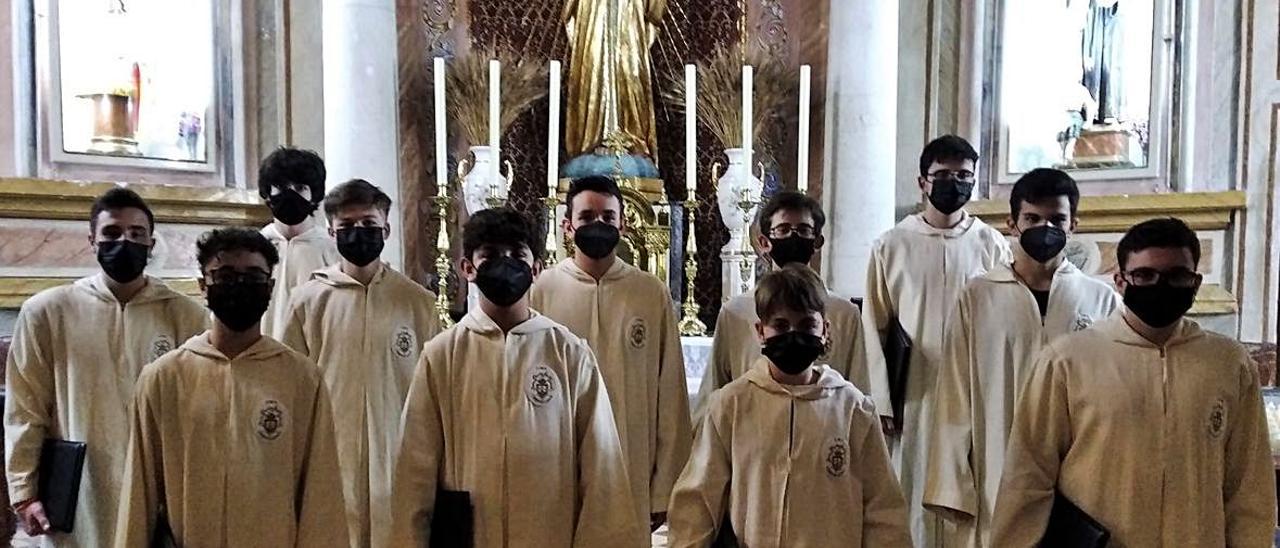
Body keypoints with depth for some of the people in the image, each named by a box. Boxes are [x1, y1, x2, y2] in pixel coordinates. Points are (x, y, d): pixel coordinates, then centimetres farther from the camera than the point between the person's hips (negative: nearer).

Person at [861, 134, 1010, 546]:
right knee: (915, 494, 5)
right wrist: (881, 402, -3)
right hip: (913, 397, 0)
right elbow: (874, 327, 1)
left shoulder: (992, 244, 3)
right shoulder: (891, 246, 1)